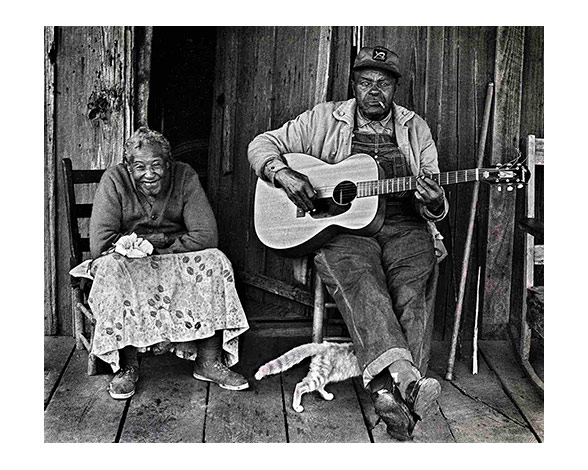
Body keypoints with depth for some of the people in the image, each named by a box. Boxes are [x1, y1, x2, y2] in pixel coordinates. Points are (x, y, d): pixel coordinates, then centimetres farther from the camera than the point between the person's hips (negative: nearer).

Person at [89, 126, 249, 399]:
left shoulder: (184, 176, -7)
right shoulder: (114, 180, -11)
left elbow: (206, 236, -14)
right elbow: (99, 245, -20)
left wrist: (157, 245, -18)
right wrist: (158, 239, -18)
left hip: (177, 262, 2)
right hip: (129, 263, -1)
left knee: (215, 261, -24)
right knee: (112, 268, -34)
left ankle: (209, 361, -19)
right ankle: (127, 365, -22)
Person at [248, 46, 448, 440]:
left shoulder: (415, 129, 16)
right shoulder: (324, 120, 11)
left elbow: (433, 206, 14)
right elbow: (263, 144, 11)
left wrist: (434, 203, -12)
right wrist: (284, 174, -11)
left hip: (403, 226, 2)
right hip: (341, 227, -2)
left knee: (414, 292, -29)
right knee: (361, 284, -35)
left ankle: (390, 395, -38)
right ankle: (402, 377, -52)